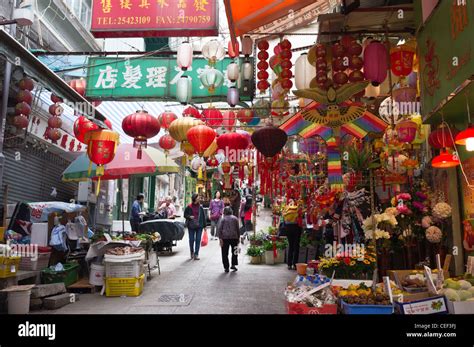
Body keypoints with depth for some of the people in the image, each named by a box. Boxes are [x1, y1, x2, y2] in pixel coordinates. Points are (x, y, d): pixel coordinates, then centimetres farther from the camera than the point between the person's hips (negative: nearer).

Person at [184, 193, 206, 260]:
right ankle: (192, 252, 28)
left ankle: (196, 254, 8)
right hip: (191, 226, -1)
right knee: (191, 240, 7)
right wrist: (189, 217, -17)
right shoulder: (189, 207, -5)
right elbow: (185, 215, 4)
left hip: (199, 226, 1)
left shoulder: (200, 207, 0)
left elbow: (203, 216, 5)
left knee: (198, 240, 1)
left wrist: (204, 225, 5)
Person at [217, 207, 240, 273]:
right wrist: (238, 237, 11)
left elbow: (219, 229, -4)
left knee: (225, 253, 5)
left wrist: (220, 238, -6)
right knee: (234, 252, 15)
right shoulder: (235, 218, 10)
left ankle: (226, 268, 5)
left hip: (225, 238, -1)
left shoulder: (222, 219, 6)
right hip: (234, 237, 1)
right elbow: (237, 229, 7)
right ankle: (233, 264, 6)